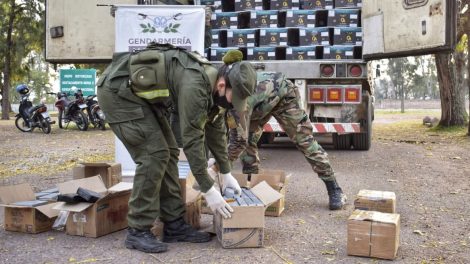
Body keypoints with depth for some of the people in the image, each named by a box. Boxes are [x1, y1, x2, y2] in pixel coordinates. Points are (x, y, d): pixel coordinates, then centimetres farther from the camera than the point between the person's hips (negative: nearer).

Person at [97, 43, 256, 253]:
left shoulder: (213, 86, -1)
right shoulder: (195, 86, -30)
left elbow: (216, 130, 9)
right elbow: (192, 140, -29)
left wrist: (227, 174, 11)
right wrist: (208, 190, -22)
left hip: (142, 93, 9)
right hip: (117, 90, -9)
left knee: (167, 152, 3)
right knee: (154, 153, -15)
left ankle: (174, 225, 9)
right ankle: (138, 231, -5)